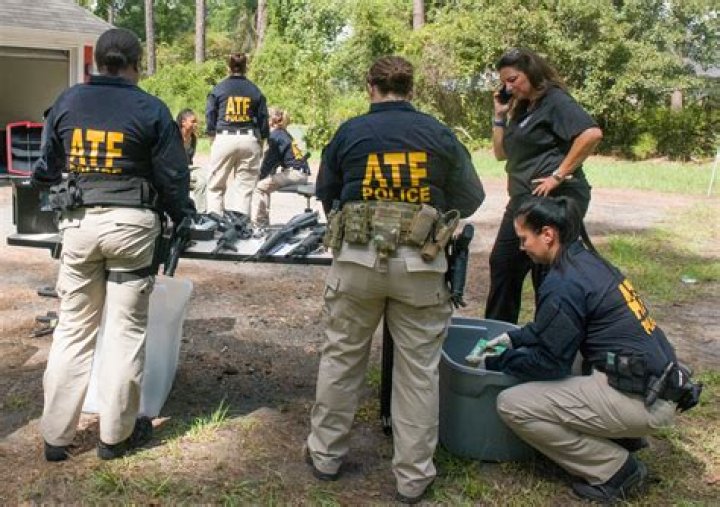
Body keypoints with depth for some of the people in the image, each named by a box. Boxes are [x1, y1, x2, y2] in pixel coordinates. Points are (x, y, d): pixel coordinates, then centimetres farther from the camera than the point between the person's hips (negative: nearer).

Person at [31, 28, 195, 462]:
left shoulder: (67, 102, 7)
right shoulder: (150, 109, -3)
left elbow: (47, 169, 14)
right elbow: (173, 177, -2)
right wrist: (184, 220, 13)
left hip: (79, 223, 4)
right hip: (130, 224, -3)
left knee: (73, 328, 12)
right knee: (126, 331, 6)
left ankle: (56, 434, 18)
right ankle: (116, 434, 15)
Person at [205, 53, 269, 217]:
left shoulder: (219, 88, 5)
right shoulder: (255, 90, 8)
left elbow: (210, 116, 5)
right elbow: (263, 119, 9)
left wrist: (212, 135, 16)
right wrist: (261, 140, 17)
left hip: (224, 138, -1)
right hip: (250, 140, 1)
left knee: (215, 185, 8)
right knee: (245, 186, 4)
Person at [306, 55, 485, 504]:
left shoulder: (349, 132, 4)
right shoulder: (440, 134, 3)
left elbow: (325, 193, 15)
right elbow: (472, 198, 9)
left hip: (357, 259, 1)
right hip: (421, 264, 0)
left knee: (341, 357, 15)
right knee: (418, 369, 7)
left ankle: (326, 455, 28)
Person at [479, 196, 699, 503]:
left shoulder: (565, 283, -18)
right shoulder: (588, 260, 9)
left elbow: (548, 362, -11)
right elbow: (552, 327, 25)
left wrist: (494, 364, 2)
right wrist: (514, 338, 23)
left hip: (641, 400, -10)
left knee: (512, 405, -12)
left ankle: (615, 470, -2)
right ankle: (622, 437, 18)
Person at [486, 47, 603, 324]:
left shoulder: (555, 101, -9)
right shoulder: (521, 109, 18)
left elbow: (592, 134, -24)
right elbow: (501, 153, 20)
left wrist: (559, 175, -22)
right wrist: (500, 115, 9)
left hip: (554, 199, -10)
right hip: (523, 200, 10)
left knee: (547, 273, -1)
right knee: (502, 263, 12)